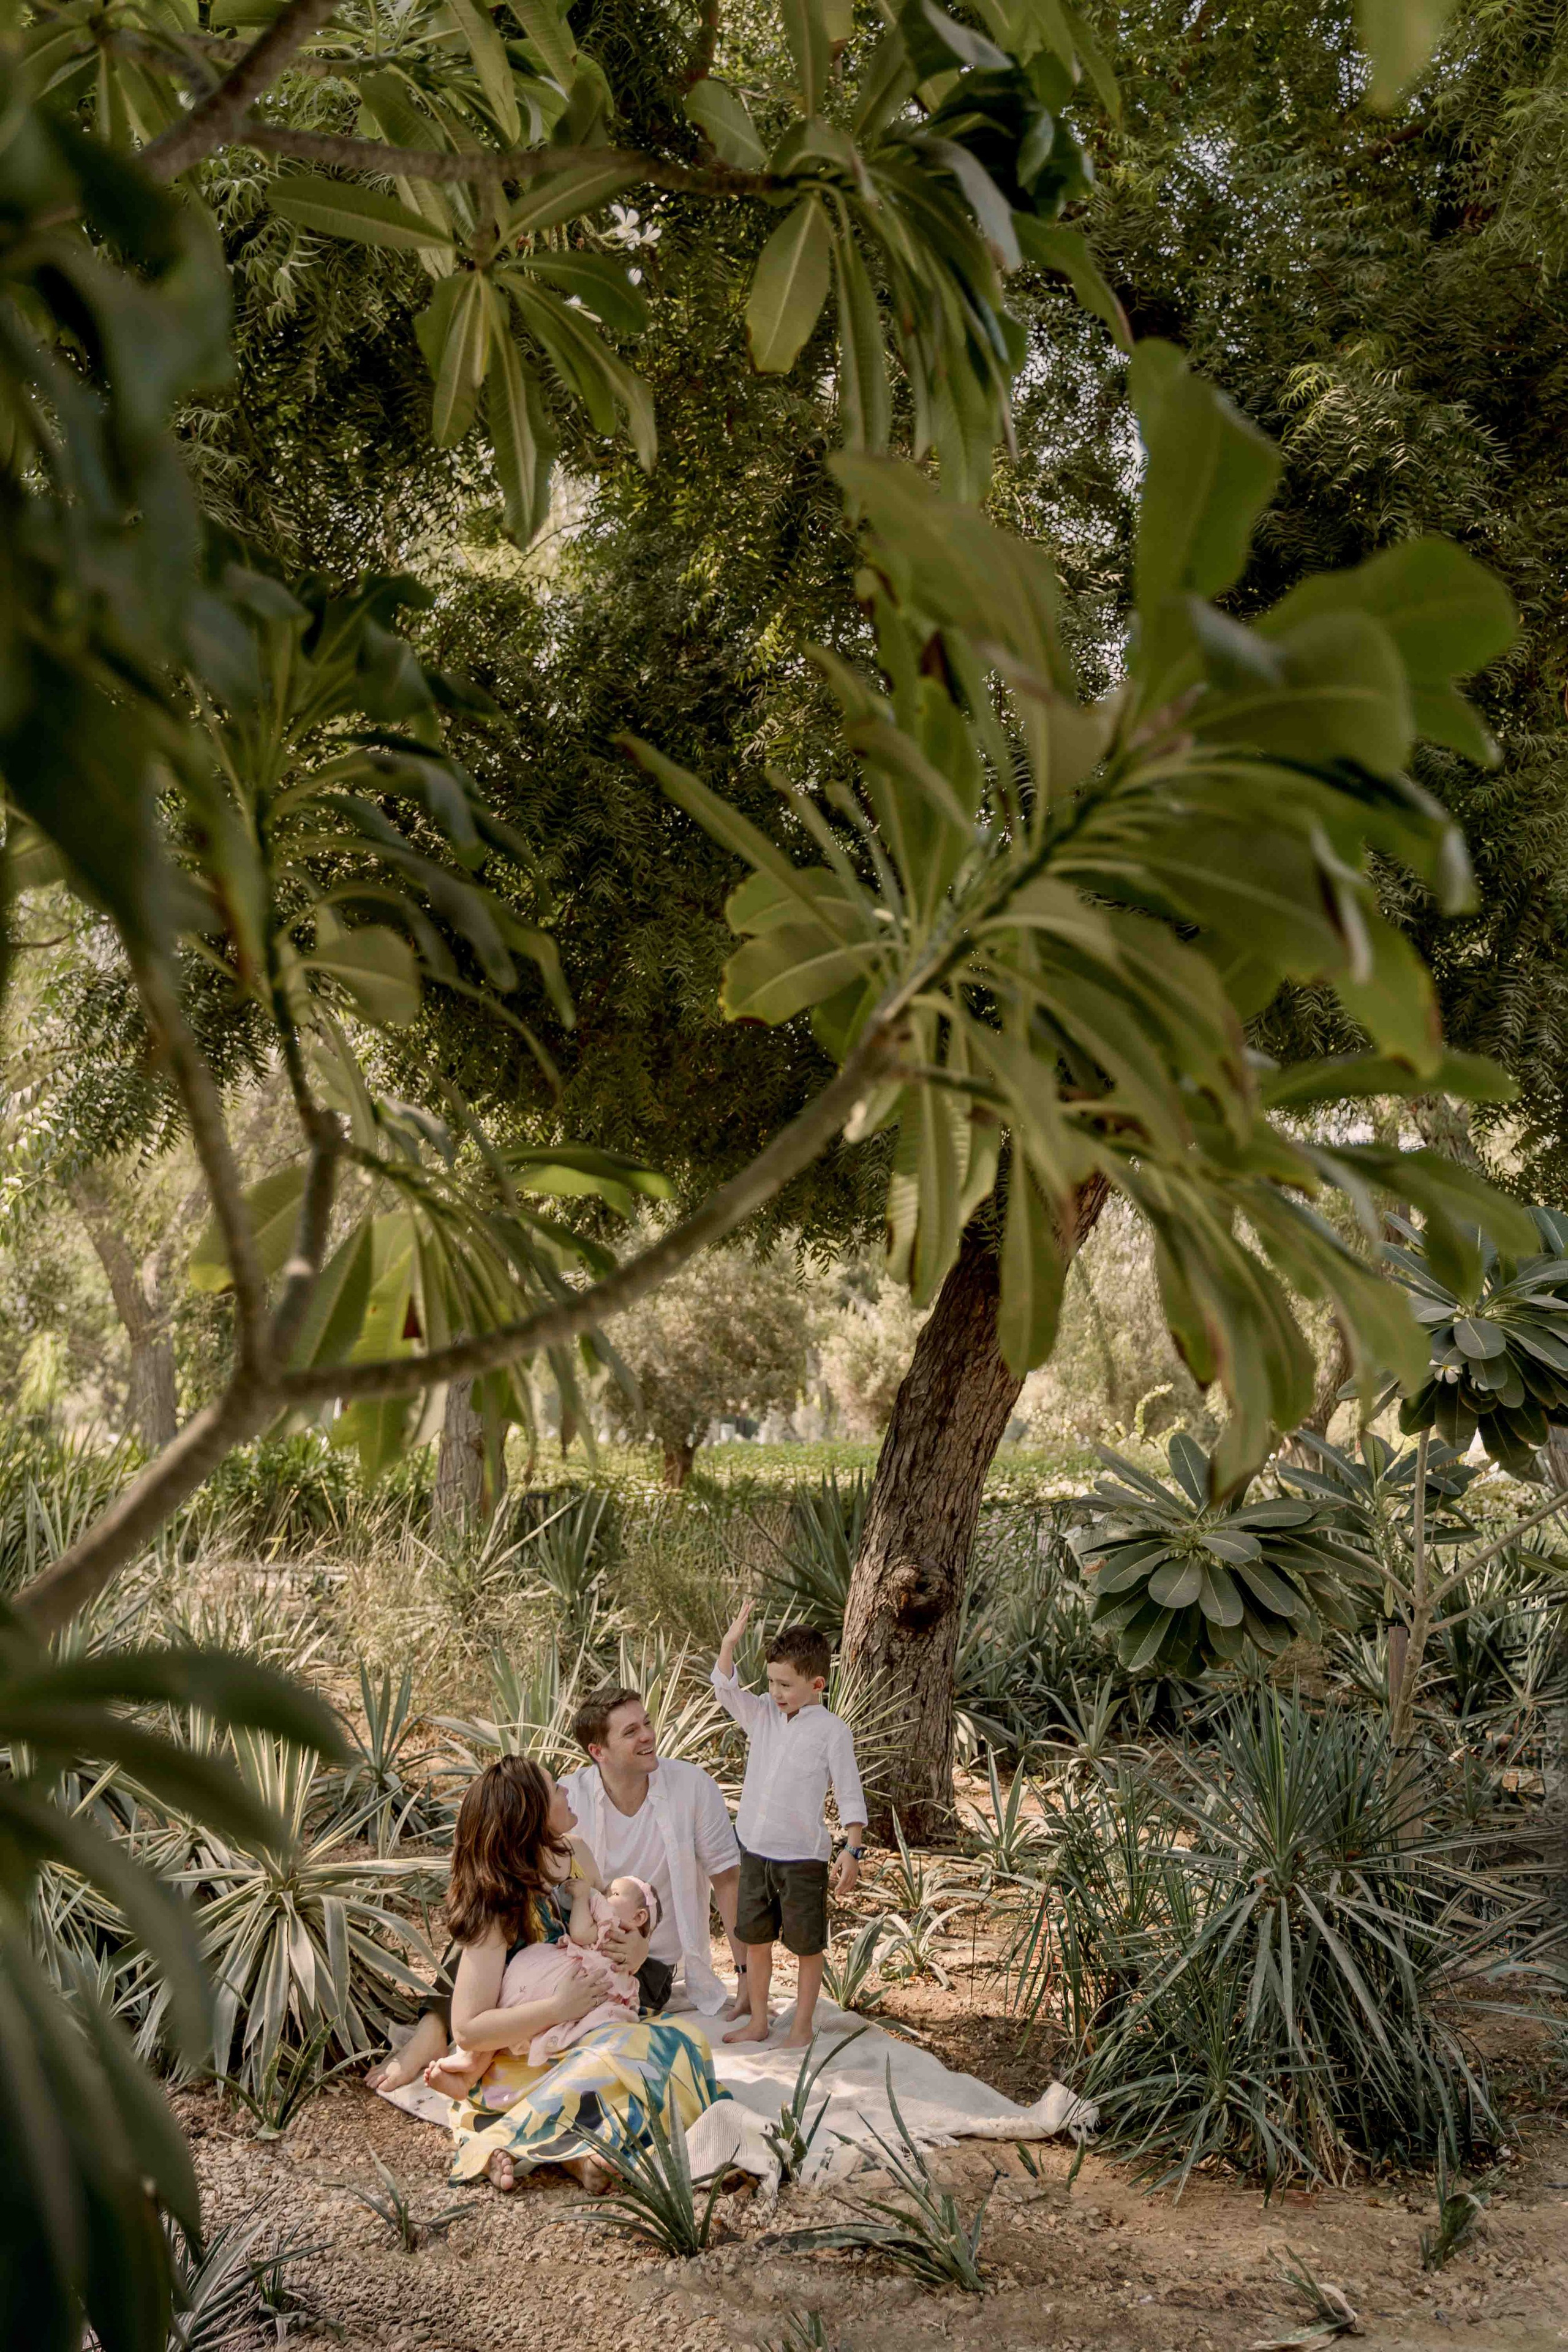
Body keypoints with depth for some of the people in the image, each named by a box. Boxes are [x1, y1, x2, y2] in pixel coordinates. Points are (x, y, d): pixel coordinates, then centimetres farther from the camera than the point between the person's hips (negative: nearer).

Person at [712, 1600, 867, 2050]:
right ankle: (758, 2020, 30)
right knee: (755, 1939, 15)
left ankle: (803, 2025, 23)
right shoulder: (762, 1714, 3)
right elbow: (726, 1689, -5)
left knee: (807, 1945, 8)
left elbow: (850, 1795, -11)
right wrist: (730, 1642, -20)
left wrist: (853, 1850, -18)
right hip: (755, 1851, 5)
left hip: (803, 1858, -5)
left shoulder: (831, 1730, -11)